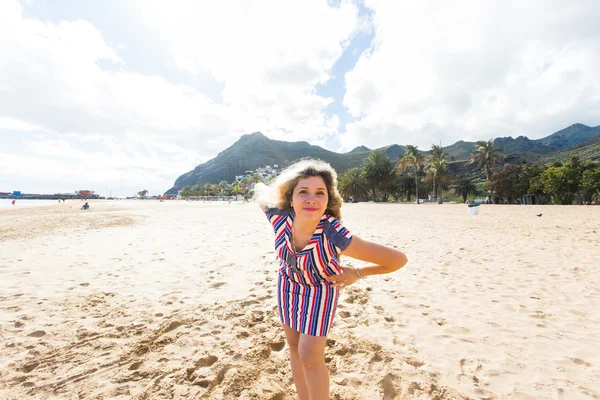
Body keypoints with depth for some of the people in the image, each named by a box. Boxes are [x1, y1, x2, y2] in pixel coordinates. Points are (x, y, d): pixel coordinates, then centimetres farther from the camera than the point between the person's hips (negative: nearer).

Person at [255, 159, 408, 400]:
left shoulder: (335, 236, -40)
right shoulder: (279, 216, -30)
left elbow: (399, 259, -32)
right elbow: (260, 190, -6)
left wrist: (356, 273, -21)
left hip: (319, 291, -4)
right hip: (288, 284, 4)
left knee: (310, 357, -1)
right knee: (294, 347, 17)